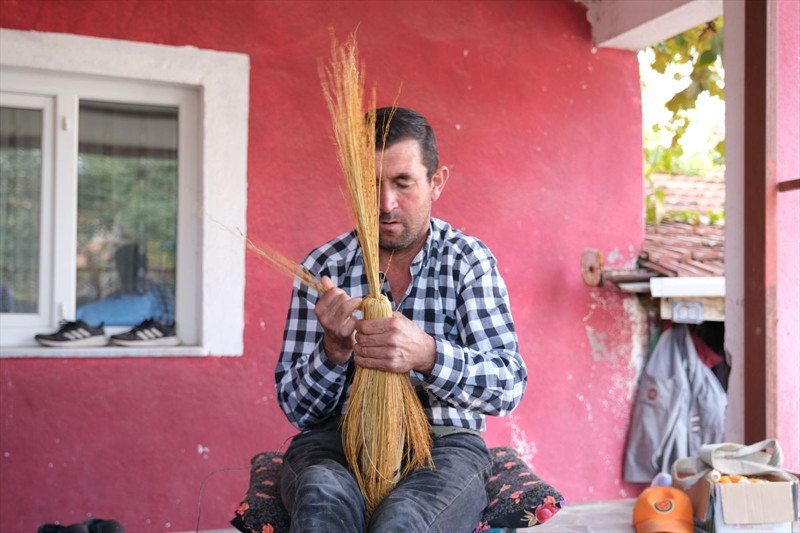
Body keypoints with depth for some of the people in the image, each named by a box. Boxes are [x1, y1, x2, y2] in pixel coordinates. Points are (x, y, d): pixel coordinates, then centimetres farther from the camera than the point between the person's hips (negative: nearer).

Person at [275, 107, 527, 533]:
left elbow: (509, 385, -9)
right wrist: (335, 349, -18)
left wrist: (427, 354, -29)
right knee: (322, 498, -34)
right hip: (337, 439, 1)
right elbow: (298, 409, 4)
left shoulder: (469, 261, 1)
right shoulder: (323, 267, 3)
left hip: (443, 440, -1)